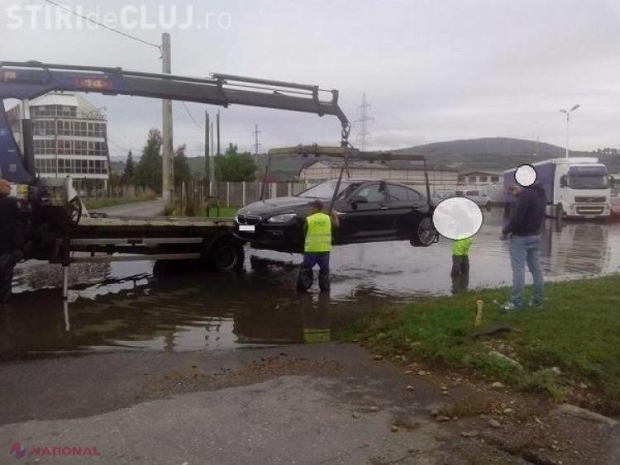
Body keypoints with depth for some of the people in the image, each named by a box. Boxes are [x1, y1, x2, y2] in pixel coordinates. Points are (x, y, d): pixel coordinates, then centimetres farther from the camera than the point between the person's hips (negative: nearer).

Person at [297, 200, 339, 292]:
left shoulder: (309, 219, -7)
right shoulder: (328, 218, 1)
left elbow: (305, 232, 3)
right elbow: (337, 224, 14)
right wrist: (334, 215, 29)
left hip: (311, 249, -2)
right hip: (324, 249, 2)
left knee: (305, 268, 12)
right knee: (324, 269, 15)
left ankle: (303, 286, 10)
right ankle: (325, 287, 14)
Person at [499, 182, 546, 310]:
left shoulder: (526, 193, -22)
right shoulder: (541, 193, 7)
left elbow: (517, 216, -24)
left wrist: (505, 232, -12)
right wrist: (520, 194, 13)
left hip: (521, 237, -9)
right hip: (535, 236, 9)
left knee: (519, 270, -5)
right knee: (536, 268, 11)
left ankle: (516, 302, -2)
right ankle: (537, 299, 18)